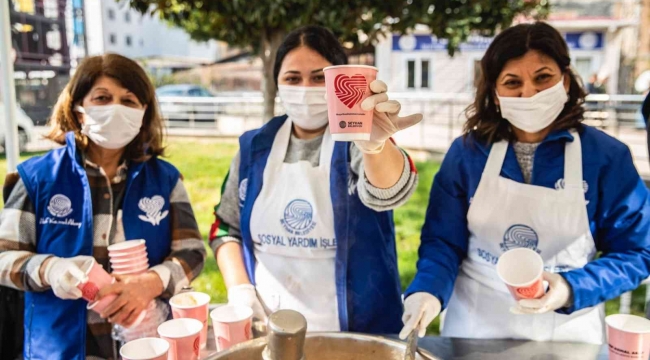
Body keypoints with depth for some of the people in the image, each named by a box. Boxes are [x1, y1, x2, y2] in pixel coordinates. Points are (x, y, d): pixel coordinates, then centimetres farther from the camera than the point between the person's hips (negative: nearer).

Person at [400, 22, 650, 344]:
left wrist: (572, 289, -21)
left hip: (566, 332, 0)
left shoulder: (607, 157, -9)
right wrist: (428, 290, -25)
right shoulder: (467, 152, -8)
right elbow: (443, 240, -6)